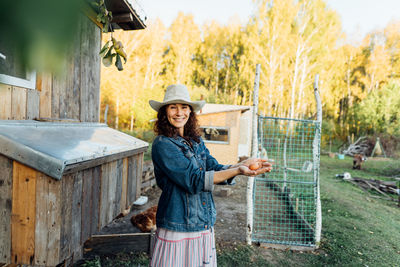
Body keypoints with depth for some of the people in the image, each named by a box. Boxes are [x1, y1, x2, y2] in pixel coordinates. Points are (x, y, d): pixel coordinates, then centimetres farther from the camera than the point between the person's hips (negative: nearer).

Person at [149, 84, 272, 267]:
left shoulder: (196, 141, 8)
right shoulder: (162, 144, -14)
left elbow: (214, 168, 1)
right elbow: (193, 180, -21)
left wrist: (243, 164, -15)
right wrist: (237, 171, -26)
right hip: (177, 227, -6)